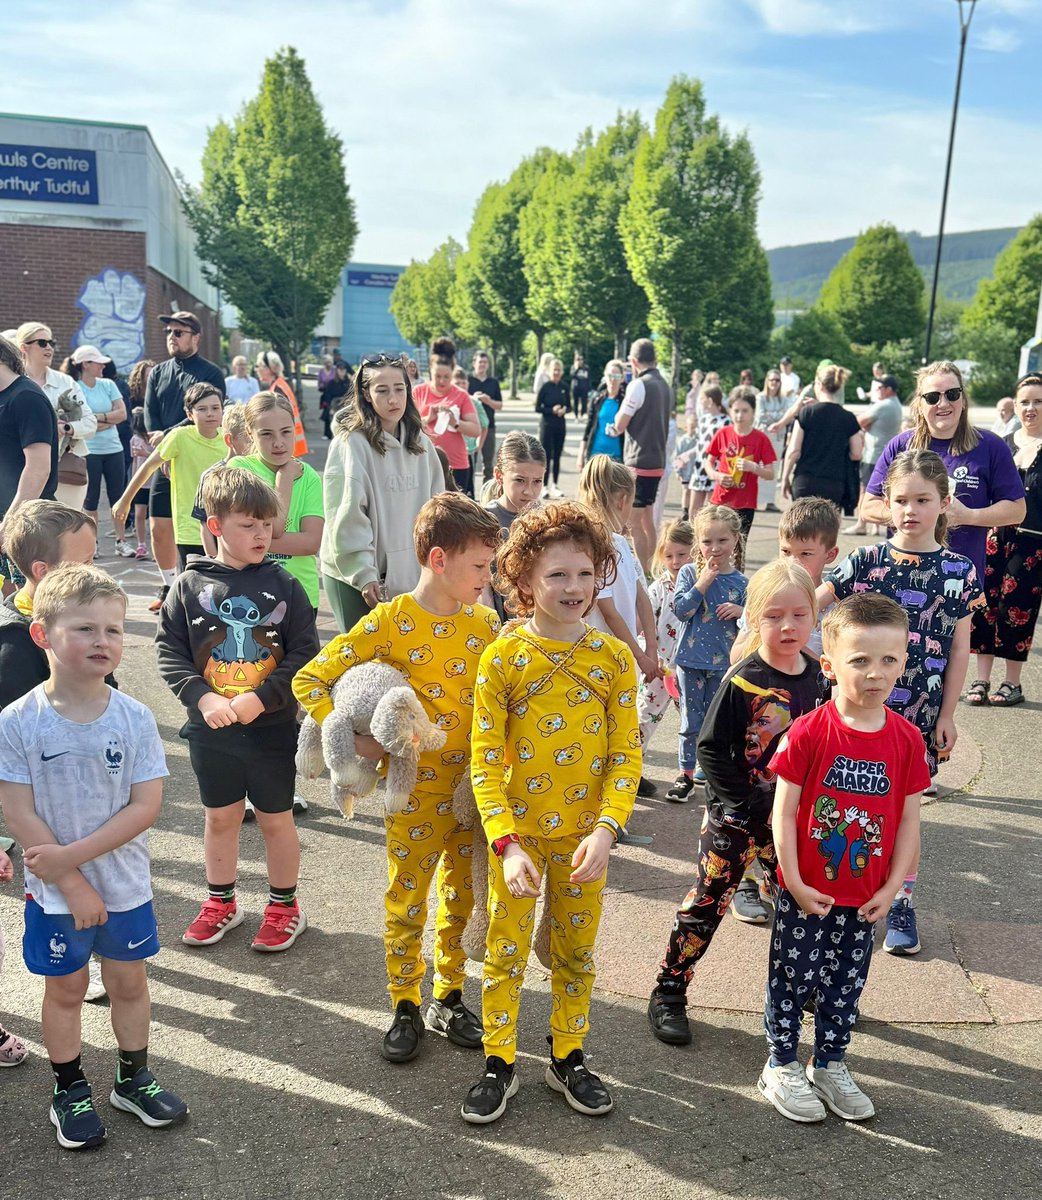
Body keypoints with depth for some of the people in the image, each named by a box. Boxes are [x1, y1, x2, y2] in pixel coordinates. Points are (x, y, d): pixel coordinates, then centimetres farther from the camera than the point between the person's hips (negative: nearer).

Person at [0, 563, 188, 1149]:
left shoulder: (135, 717, -12)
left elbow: (146, 806, -14)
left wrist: (73, 854, -20)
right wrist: (73, 883, -17)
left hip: (125, 883, 1)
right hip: (55, 889, -1)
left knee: (129, 980, 16)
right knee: (65, 988, 16)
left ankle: (134, 1078, 38)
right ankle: (70, 1090, 37)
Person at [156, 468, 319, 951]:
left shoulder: (283, 586, -7)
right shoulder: (190, 584, -5)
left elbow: (304, 655, -9)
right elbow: (168, 649, -3)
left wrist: (260, 699, -19)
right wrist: (202, 697, -16)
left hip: (272, 728, -1)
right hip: (210, 729, 2)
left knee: (275, 819, 12)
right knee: (219, 818, 17)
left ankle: (284, 907, 30)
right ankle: (221, 903, 36)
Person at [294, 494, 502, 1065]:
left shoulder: (486, 622, -1)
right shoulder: (389, 624, -13)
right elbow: (309, 680, -10)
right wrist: (351, 738, -20)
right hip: (417, 788, -4)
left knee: (463, 897, 16)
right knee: (407, 902, 9)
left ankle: (448, 999, 34)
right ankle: (405, 1007, 28)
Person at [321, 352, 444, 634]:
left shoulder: (421, 444, 8)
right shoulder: (351, 444, -10)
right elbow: (346, 517, -14)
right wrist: (364, 574, -17)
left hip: (409, 573, 5)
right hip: (354, 575, -5)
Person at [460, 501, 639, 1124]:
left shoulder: (614, 658, -7)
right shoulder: (502, 658, -11)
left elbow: (626, 755, -6)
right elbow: (485, 761, -10)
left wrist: (606, 829, -18)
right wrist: (506, 842, -18)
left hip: (583, 834, 2)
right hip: (516, 833, -1)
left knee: (577, 951, 16)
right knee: (505, 951, 10)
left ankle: (569, 1057, 36)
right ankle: (500, 1063, 30)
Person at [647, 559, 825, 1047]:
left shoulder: (816, 674, -1)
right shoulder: (742, 681, -18)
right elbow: (711, 747, -16)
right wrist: (744, 805, -18)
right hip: (735, 820, -5)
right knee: (705, 905, 3)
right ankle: (667, 995, 17)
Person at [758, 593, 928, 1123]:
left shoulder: (906, 739, -6)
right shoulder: (809, 732, -17)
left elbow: (909, 818, 0)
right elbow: (784, 811, -13)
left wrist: (891, 888, -3)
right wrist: (795, 884, -13)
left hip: (865, 896, 4)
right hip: (806, 892, -3)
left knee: (846, 984, 19)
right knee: (792, 979, 12)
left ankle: (830, 1064, 39)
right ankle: (781, 1065, 31)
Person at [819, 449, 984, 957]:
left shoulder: (960, 572, -1)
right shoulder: (866, 561, -4)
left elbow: (959, 649, 2)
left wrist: (947, 715, 1)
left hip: (919, 712, 0)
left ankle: (902, 905, 24)